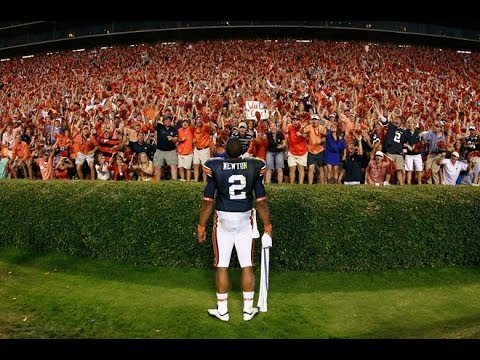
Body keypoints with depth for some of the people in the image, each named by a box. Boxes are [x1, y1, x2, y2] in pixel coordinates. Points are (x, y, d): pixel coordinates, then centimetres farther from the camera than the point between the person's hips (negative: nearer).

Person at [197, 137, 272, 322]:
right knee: (247, 265, 10)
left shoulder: (215, 167, -8)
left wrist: (201, 227, 4)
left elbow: (208, 201, -6)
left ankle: (222, 310, 19)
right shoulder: (254, 167, -4)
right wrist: (267, 226, 9)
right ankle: (248, 310, 20)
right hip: (245, 220, 1)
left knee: (222, 265, 9)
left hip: (224, 220, -1)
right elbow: (261, 201, -2)